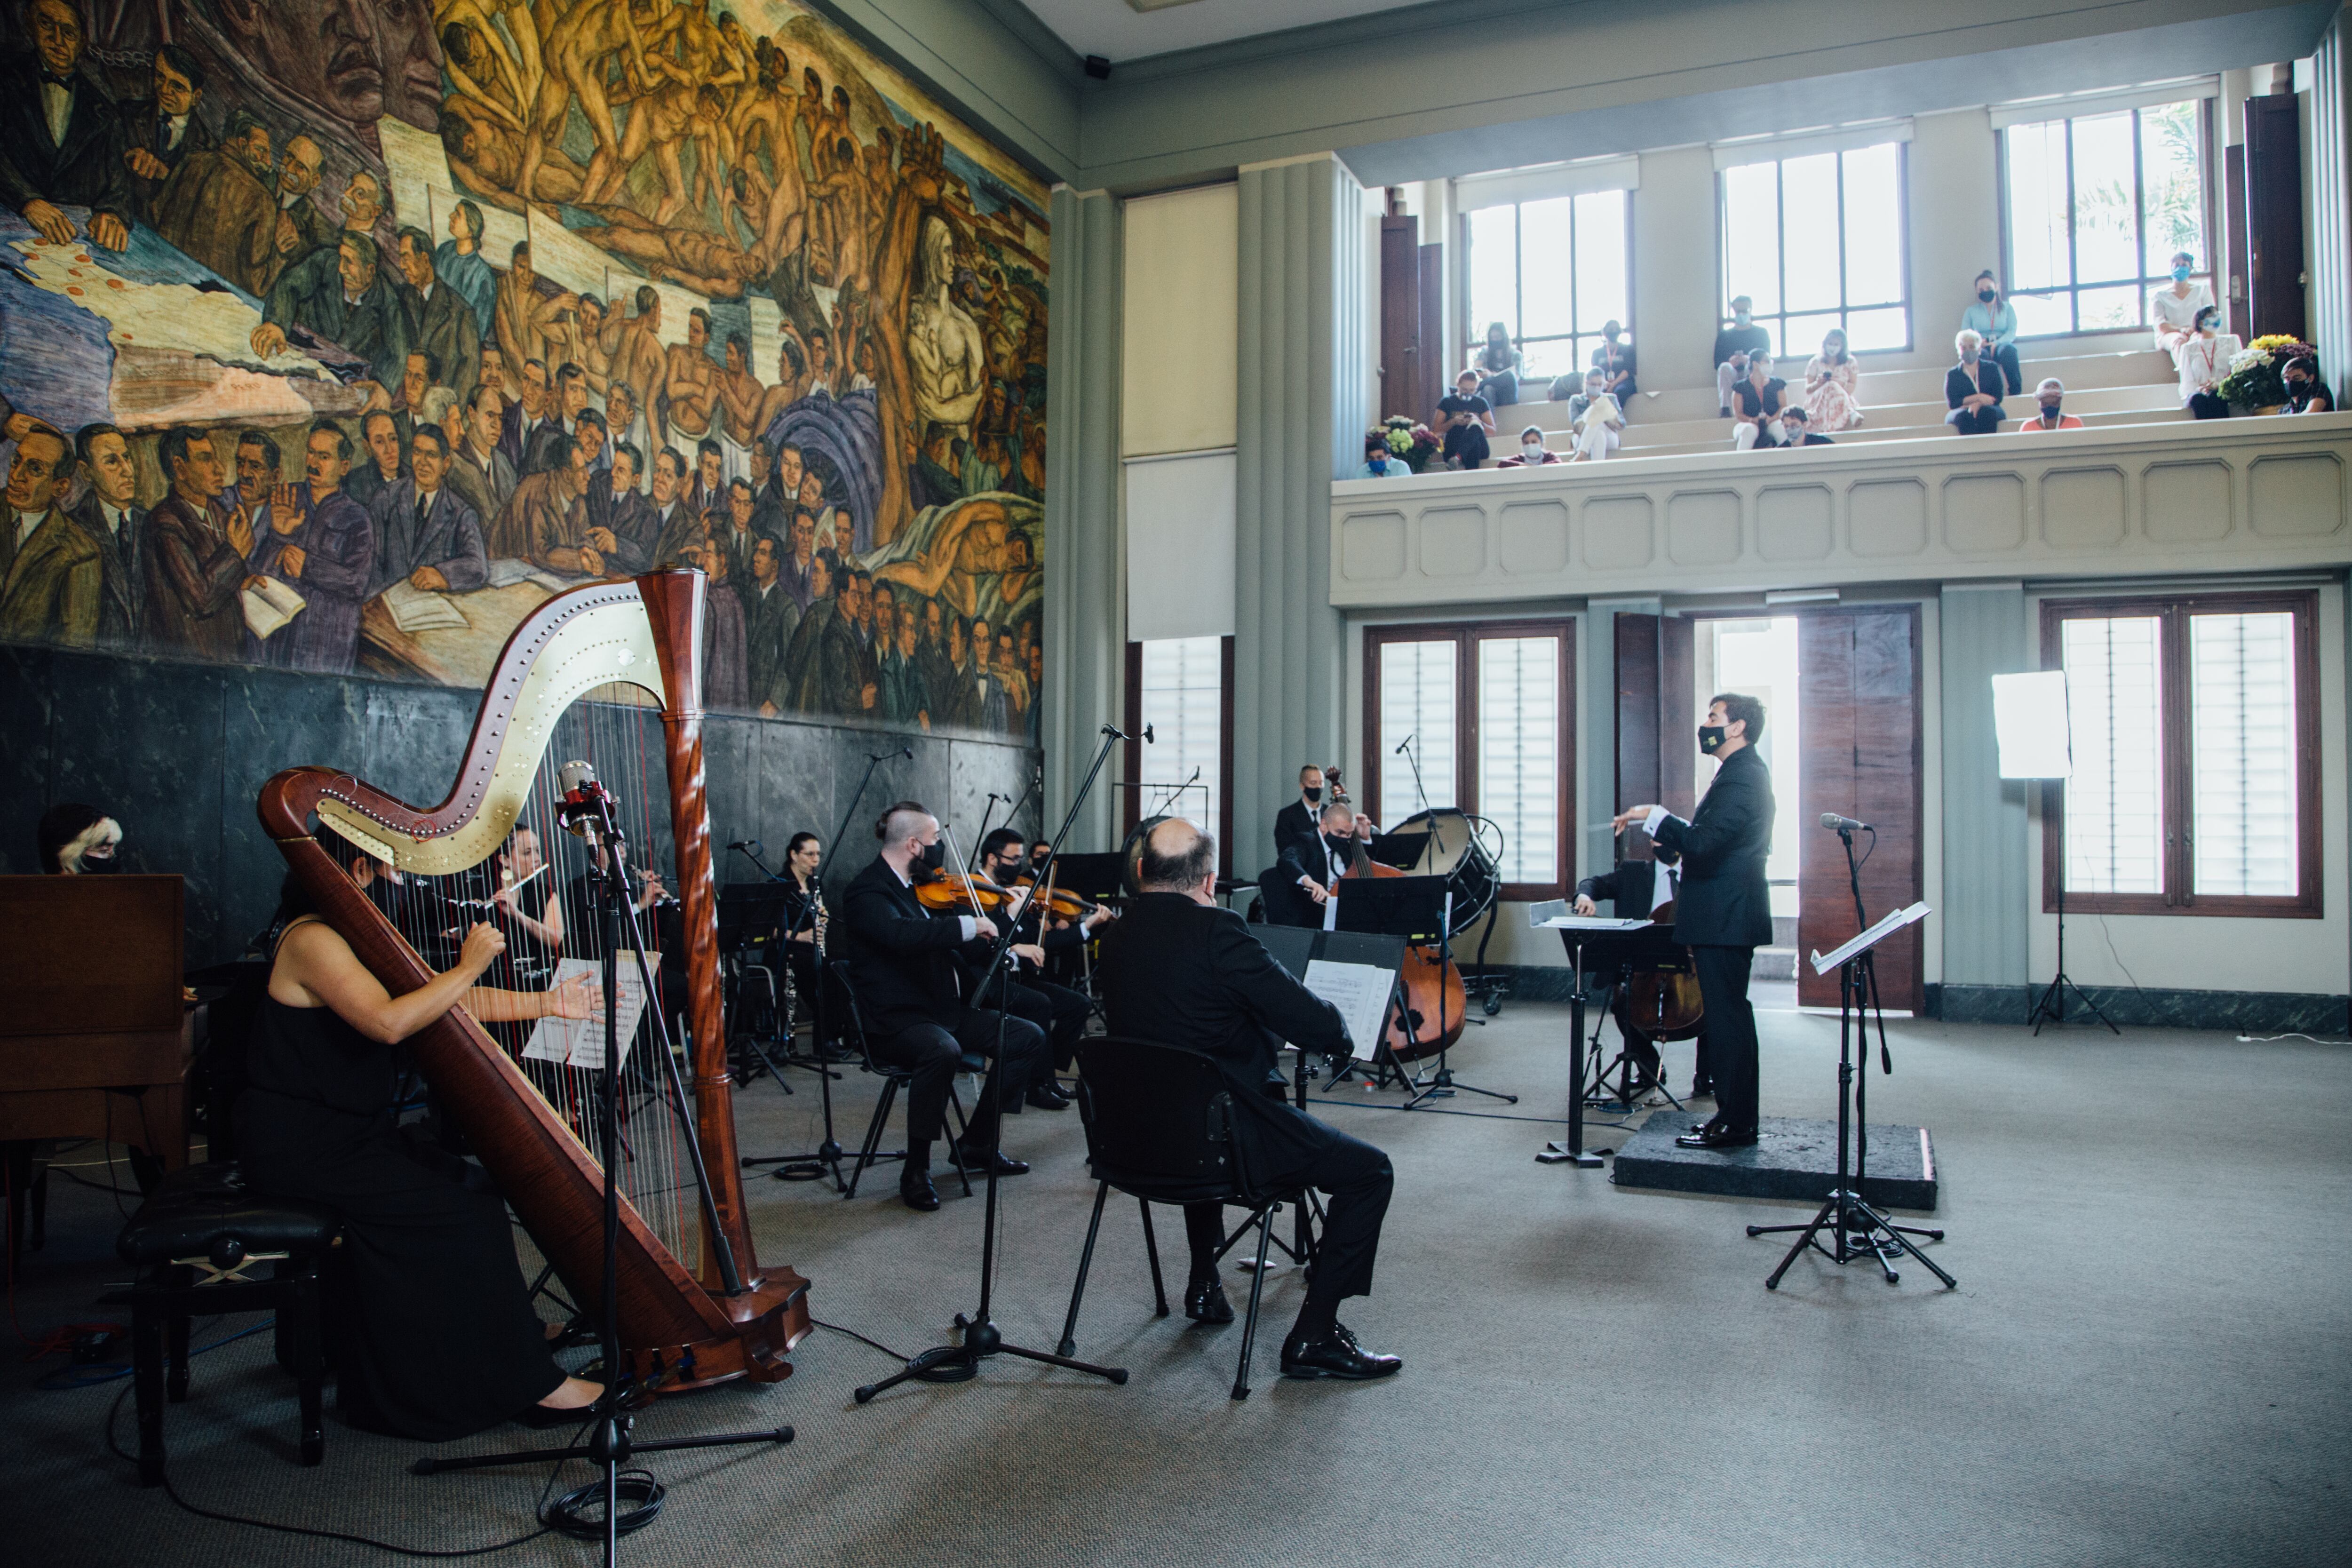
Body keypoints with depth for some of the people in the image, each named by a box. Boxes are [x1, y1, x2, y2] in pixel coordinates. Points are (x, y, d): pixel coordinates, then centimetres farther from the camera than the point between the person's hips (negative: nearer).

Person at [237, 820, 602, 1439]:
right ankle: (524, 1381, -8)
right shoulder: (311, 940, -17)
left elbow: (445, 1002, 13)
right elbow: (387, 1021, -30)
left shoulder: (357, 936, 14)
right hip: (301, 1148, -10)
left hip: (348, 1130, 10)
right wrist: (468, 967, -21)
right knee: (461, 1211, -15)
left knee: (469, 1186, 0)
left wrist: (546, 1003, 8)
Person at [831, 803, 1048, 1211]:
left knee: (1029, 1038, -1)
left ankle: (977, 1143, 10)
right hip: (894, 1021, -9)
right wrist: (967, 926, -31)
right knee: (942, 1050, -39)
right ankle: (917, 1170, -22)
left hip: (946, 1010, 9)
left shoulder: (921, 887, 14)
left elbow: (963, 947, 21)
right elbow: (900, 934, -35)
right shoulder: (867, 892, -13)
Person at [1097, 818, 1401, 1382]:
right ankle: (1314, 1337, 4)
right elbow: (1319, 1026, -19)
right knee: (1369, 1171, 4)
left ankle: (1204, 1285, 44)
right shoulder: (1215, 930, -20)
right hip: (1229, 1135, -8)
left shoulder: (1115, 937, 3)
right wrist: (1337, 1036, 4)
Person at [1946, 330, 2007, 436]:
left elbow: (1998, 396, 3)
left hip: (1988, 409, 1)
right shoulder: (1952, 374, 13)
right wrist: (1978, 398, -12)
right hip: (1962, 412, -1)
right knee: (1963, 416, -36)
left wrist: (1978, 404, -16)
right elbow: (1952, 403, -1)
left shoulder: (1991, 368, 15)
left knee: (1987, 412, -35)